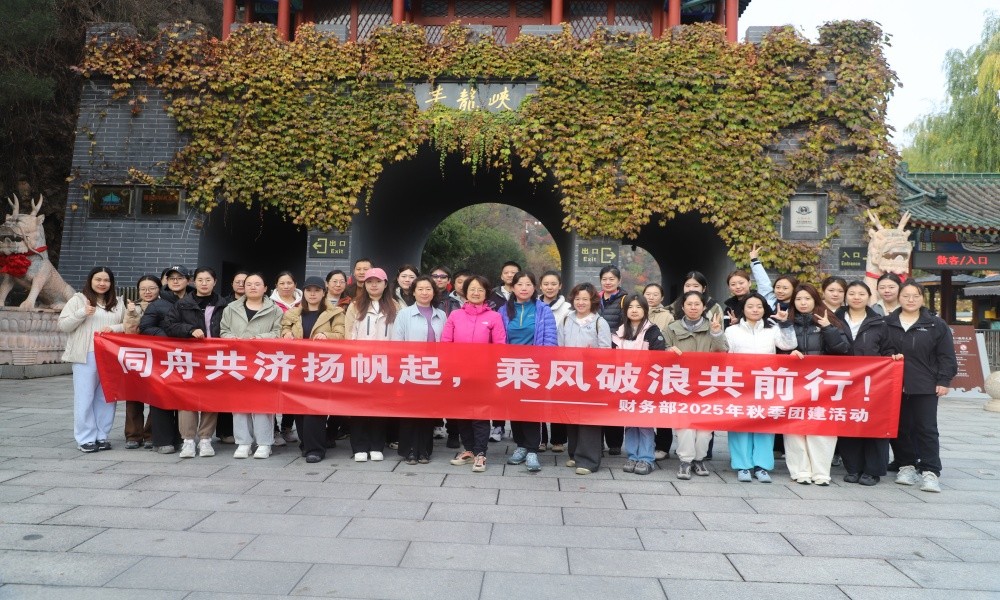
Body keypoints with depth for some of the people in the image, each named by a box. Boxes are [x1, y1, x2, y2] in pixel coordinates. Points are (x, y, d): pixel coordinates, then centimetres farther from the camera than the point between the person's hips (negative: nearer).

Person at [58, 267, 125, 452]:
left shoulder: (117, 303, 14)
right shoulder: (78, 299, 4)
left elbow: (127, 327, 14)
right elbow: (63, 325, 1)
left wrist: (114, 328, -7)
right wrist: (82, 313, -13)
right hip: (85, 356, -3)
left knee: (106, 397, 7)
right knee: (85, 398, -1)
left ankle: (102, 436, 16)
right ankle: (86, 439, 6)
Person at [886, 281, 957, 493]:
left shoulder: (936, 325, 2)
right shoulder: (887, 324, 5)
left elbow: (946, 356, 1)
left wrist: (943, 381, -4)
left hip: (925, 387, -2)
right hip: (896, 386, 2)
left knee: (926, 429, -1)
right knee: (901, 428, 9)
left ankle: (930, 471, 5)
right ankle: (906, 465, 21)